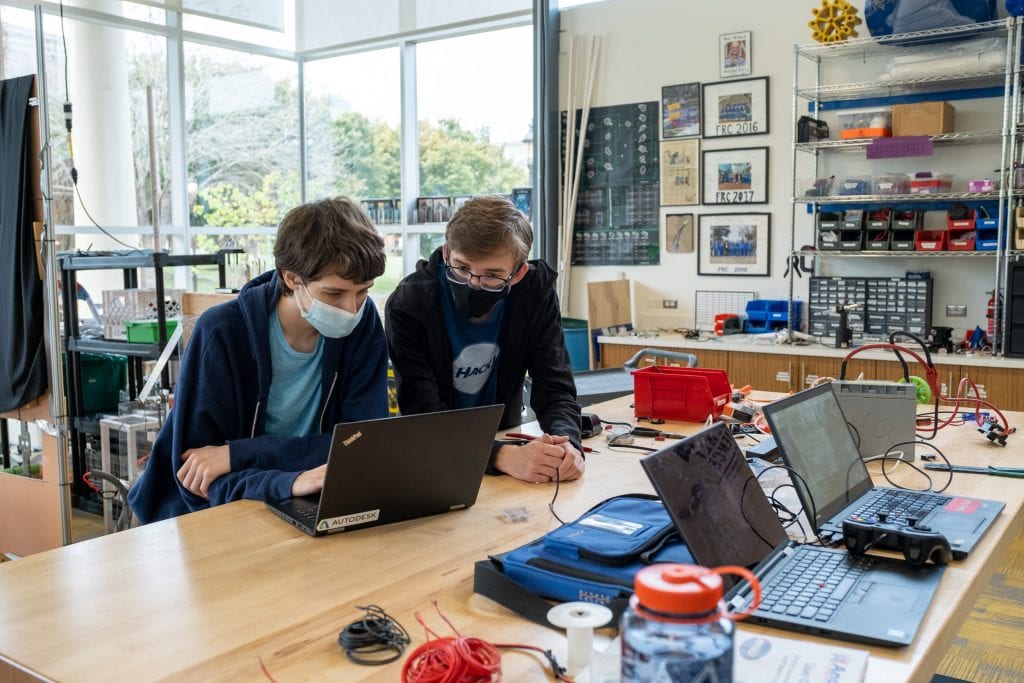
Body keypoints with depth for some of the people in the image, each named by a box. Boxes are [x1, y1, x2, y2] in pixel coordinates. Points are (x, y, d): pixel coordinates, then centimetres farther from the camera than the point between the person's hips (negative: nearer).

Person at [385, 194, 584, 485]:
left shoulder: (536, 290, -12)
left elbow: (554, 388, -10)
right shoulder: (408, 306, -21)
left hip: (503, 436, 4)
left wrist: (566, 442, -31)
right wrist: (503, 456, -40)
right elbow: (424, 418, -25)